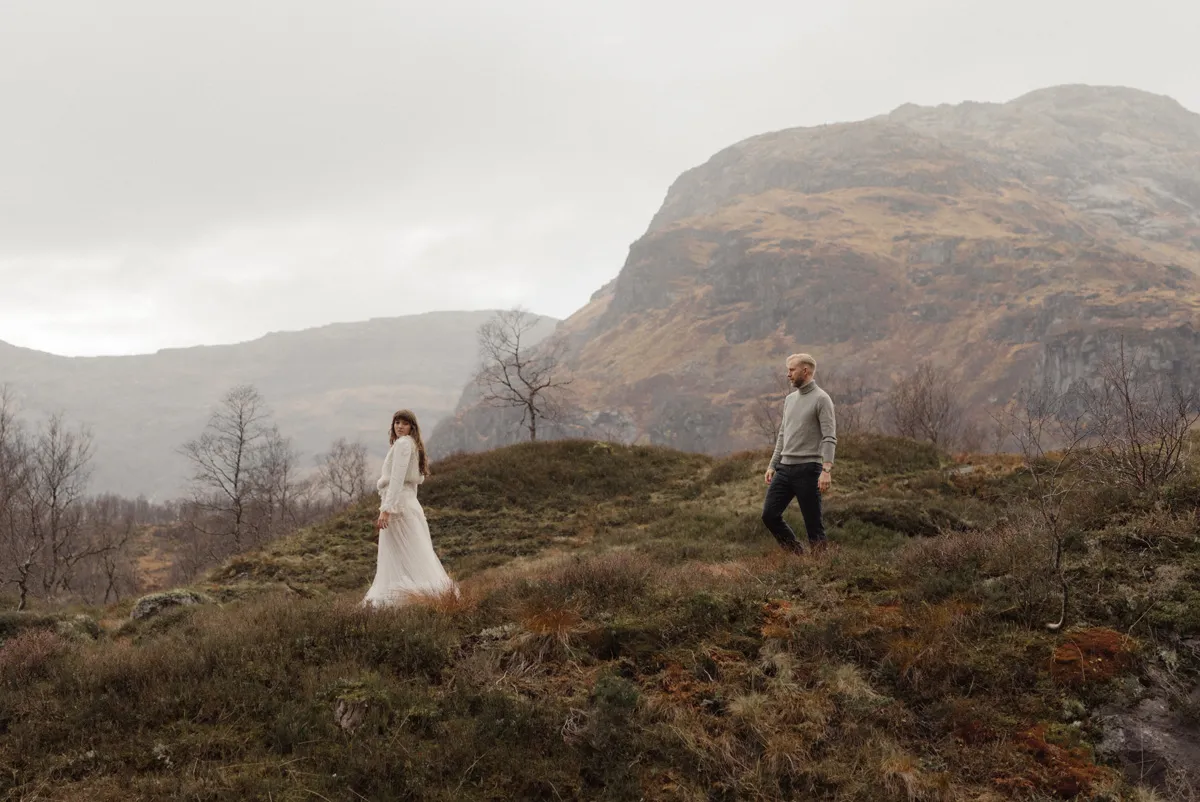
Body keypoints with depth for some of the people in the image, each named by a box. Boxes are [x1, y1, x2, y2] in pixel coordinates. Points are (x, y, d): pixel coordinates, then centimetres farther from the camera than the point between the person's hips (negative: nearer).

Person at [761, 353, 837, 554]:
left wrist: (826, 469, -24)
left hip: (807, 469, -7)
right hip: (784, 468, 7)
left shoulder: (821, 399, -8)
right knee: (769, 515, 2)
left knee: (813, 523, -2)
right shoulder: (789, 399, 16)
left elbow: (830, 437, -14)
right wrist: (772, 465, 17)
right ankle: (796, 553, 16)